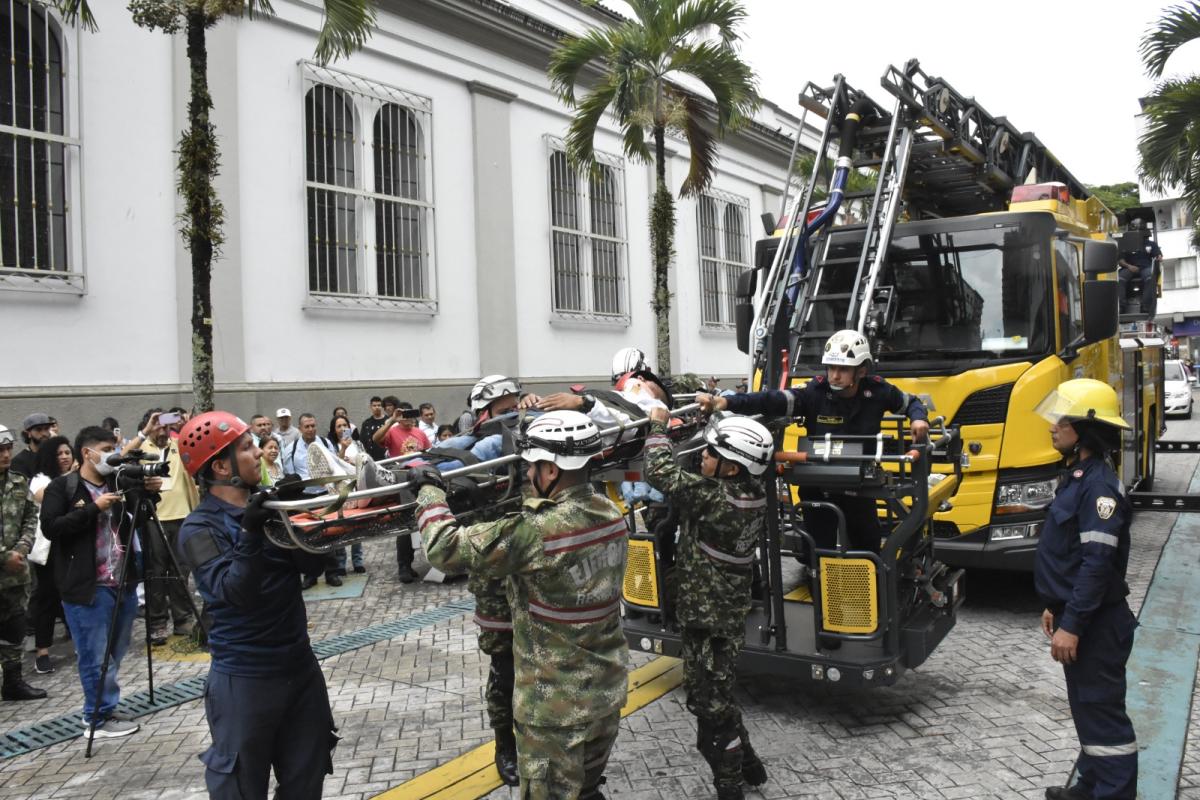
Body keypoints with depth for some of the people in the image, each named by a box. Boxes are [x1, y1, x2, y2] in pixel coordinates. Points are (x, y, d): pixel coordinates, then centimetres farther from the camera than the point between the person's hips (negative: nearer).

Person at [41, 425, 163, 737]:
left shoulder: (118, 483, 12)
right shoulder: (62, 487, -5)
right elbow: (50, 528, -15)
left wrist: (150, 493, -4)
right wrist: (94, 508, -20)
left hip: (123, 583, 6)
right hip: (88, 586, -6)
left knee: (115, 654, 14)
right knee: (95, 656, 0)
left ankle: (103, 711, 28)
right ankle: (99, 718, 13)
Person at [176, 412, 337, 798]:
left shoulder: (269, 504, 3)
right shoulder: (200, 529, -12)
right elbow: (236, 593, -25)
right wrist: (250, 535, -37)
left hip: (301, 666, 5)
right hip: (245, 679, -5)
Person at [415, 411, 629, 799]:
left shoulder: (536, 532, -28)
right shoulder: (612, 513, -6)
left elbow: (447, 549, -21)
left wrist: (429, 491, -8)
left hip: (556, 703, -7)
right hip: (608, 688, 7)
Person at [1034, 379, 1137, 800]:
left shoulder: (1099, 485, -21)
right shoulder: (1078, 475, 11)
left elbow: (1098, 563, -26)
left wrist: (1072, 624, -25)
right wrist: (1056, 607, 21)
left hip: (1096, 624, -10)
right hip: (1077, 616, 10)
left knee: (1103, 710, -2)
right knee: (1086, 708, 19)